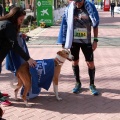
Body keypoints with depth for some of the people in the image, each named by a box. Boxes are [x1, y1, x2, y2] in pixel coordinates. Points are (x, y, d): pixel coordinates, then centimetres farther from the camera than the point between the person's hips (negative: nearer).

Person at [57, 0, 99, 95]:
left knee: (91, 63, 3)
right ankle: (78, 83, 30)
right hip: (73, 41, 1)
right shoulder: (69, 9, -5)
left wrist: (95, 40, -5)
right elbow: (65, 25, 0)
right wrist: (64, 42, 0)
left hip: (86, 41, -1)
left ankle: (92, 84, 22)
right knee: (75, 62, 12)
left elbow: (95, 25, -1)